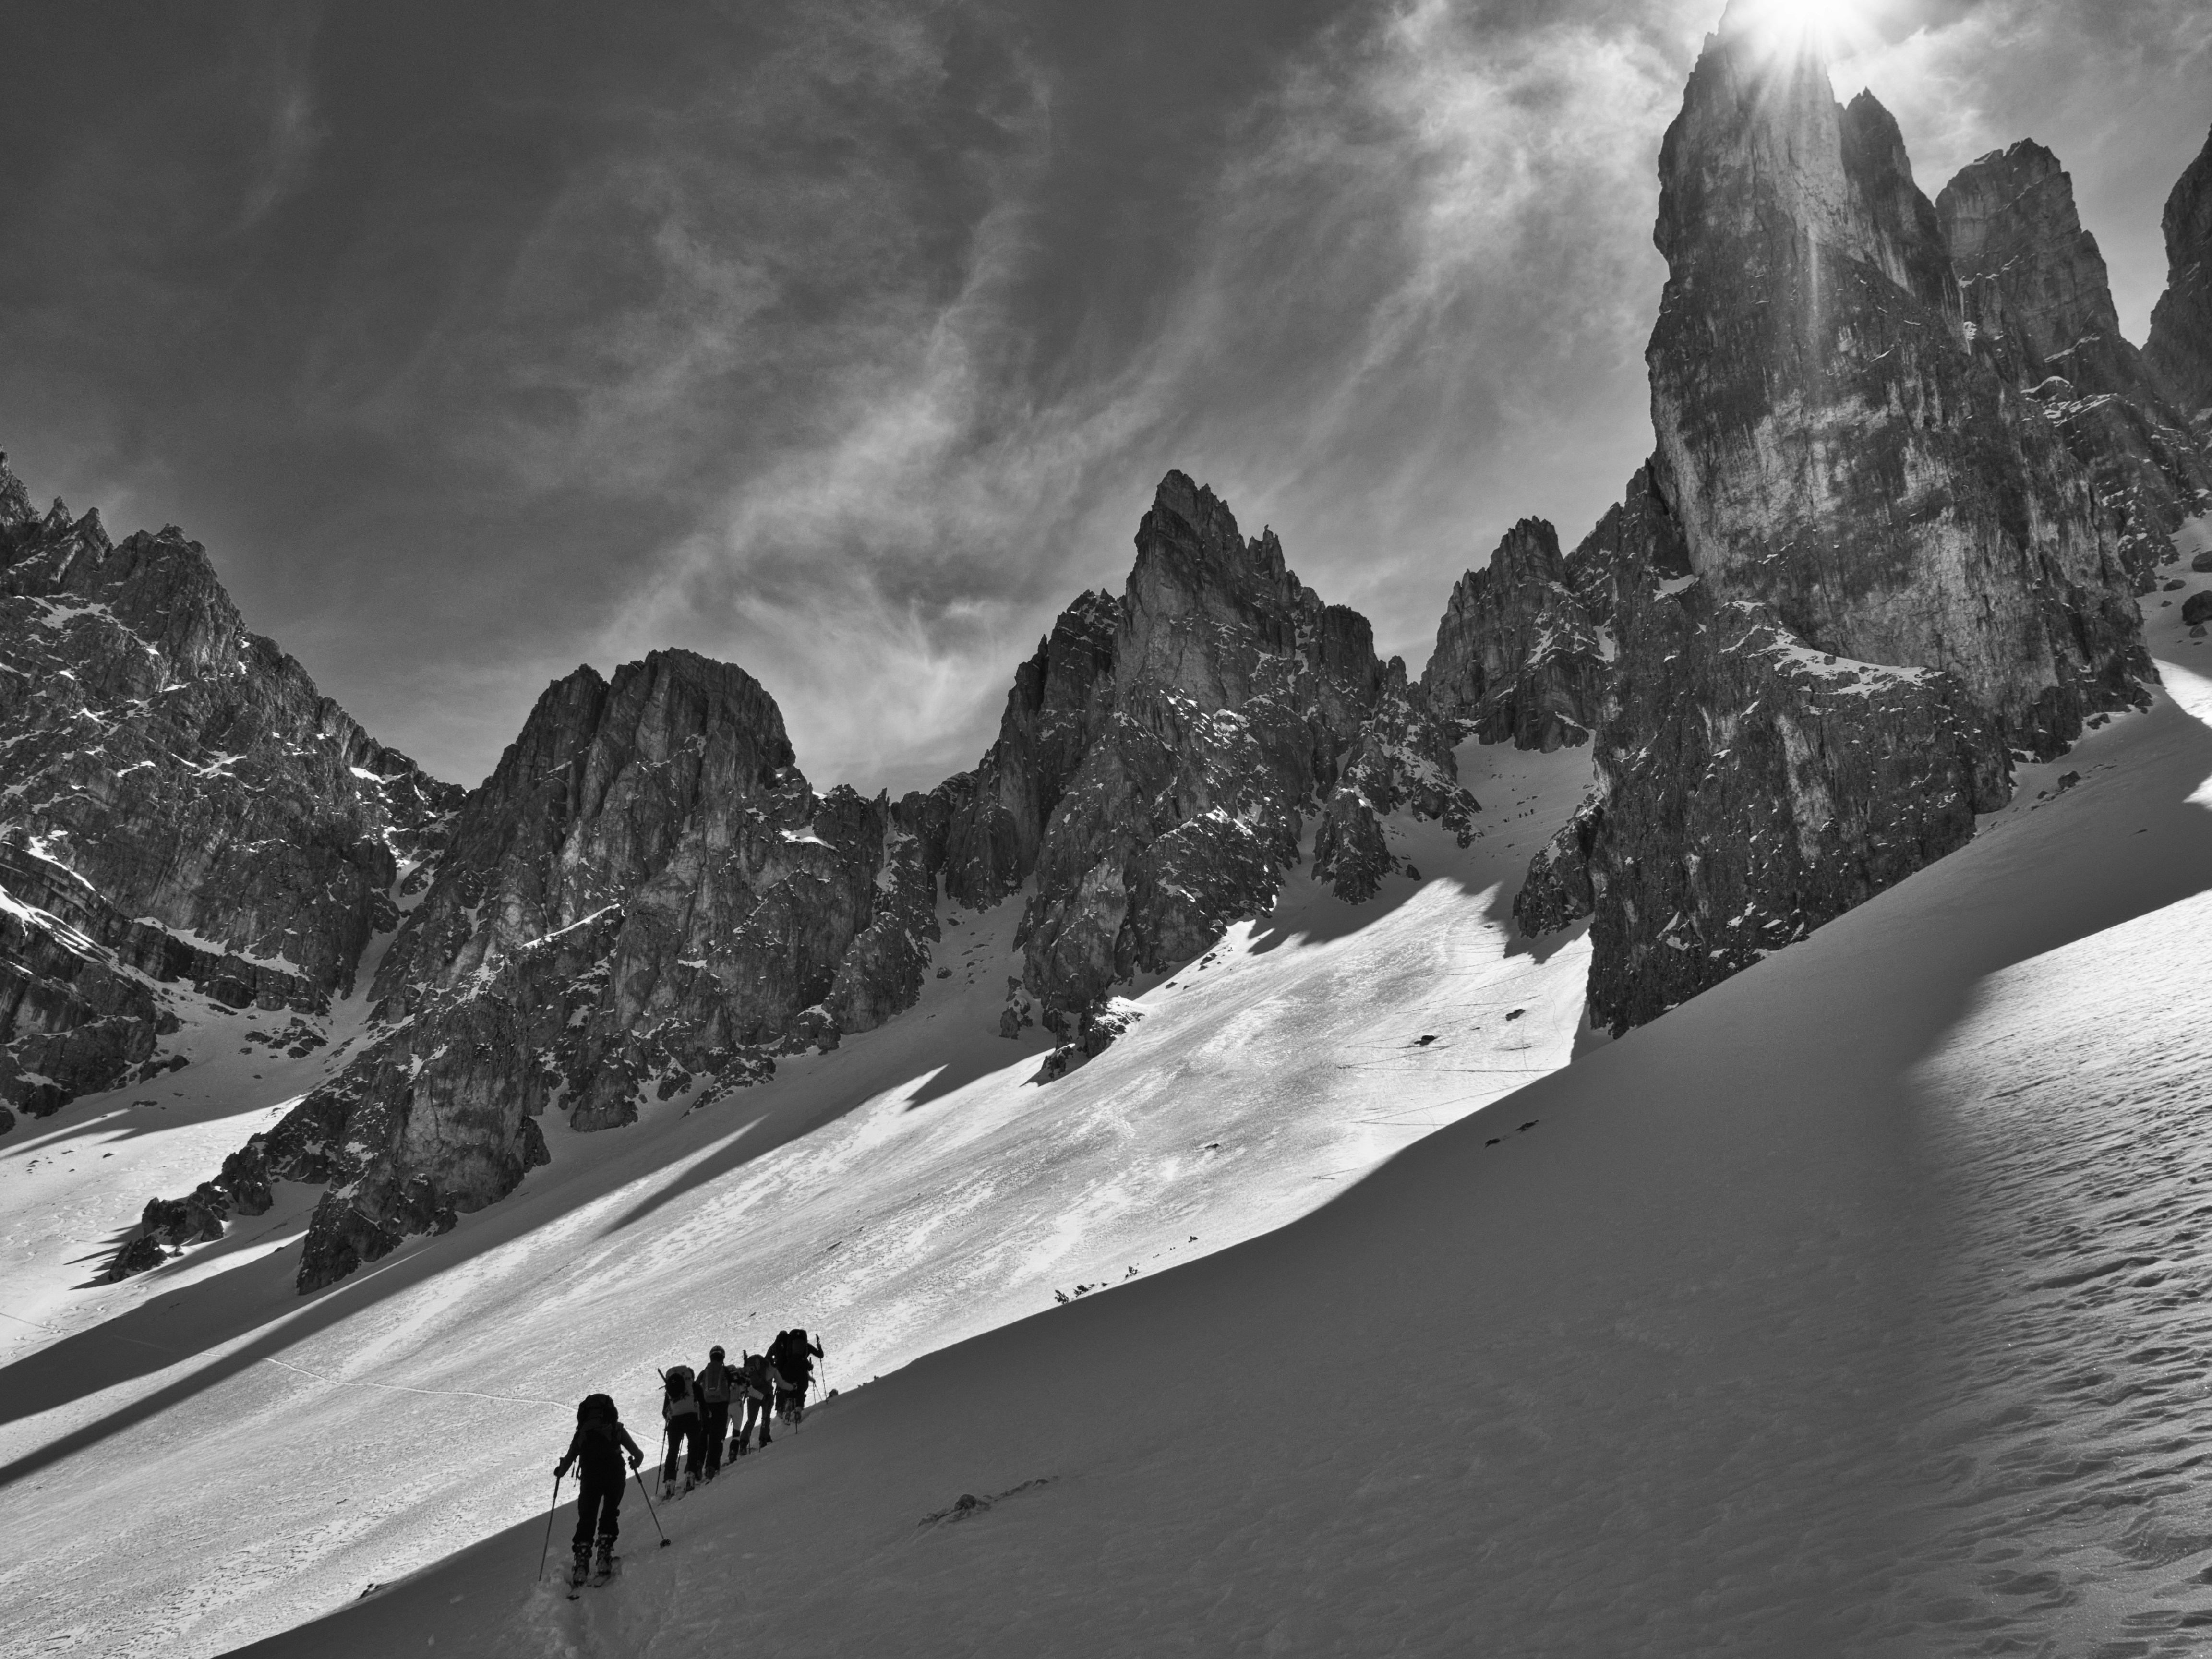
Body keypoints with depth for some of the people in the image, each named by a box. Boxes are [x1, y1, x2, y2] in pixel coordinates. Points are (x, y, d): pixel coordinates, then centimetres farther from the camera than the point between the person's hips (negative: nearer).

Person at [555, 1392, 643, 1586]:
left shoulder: (582, 1432, 11)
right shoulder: (617, 1429, 10)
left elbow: (569, 1458, 10)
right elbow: (638, 1455, 10)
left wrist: (559, 1472, 32)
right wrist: (635, 1462, 34)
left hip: (590, 1480, 0)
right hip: (615, 1477, 0)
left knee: (586, 1519, 9)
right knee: (610, 1515, 16)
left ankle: (582, 1561, -1)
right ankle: (605, 1554, 5)